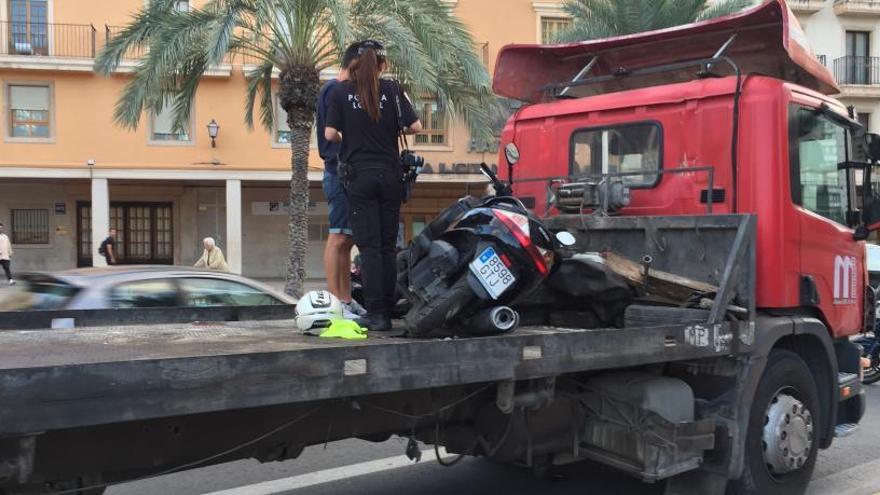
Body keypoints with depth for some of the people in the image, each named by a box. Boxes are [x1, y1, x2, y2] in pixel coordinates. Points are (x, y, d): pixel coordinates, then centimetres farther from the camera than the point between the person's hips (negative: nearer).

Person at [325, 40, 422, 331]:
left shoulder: (341, 92, 0)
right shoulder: (391, 89, 2)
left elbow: (330, 134, -6)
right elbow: (415, 127, -2)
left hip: (360, 176, -2)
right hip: (390, 175, 2)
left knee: (369, 246, -1)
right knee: (388, 245, 8)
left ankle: (375, 314, -4)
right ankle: (388, 312, 11)